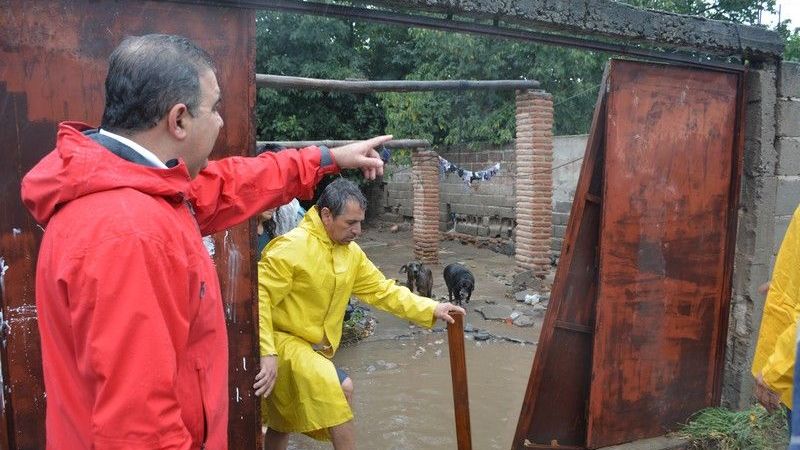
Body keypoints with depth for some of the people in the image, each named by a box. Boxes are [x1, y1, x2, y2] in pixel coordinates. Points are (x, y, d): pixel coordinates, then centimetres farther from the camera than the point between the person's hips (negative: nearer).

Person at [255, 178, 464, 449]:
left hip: (313, 346, 8)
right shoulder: (291, 247, -24)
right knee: (340, 387, -25)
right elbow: (259, 297, -26)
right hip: (282, 340, -8)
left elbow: (382, 290, 2)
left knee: (282, 422, 22)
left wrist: (431, 309, -6)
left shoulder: (351, 252, 0)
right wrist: (267, 353, -32)